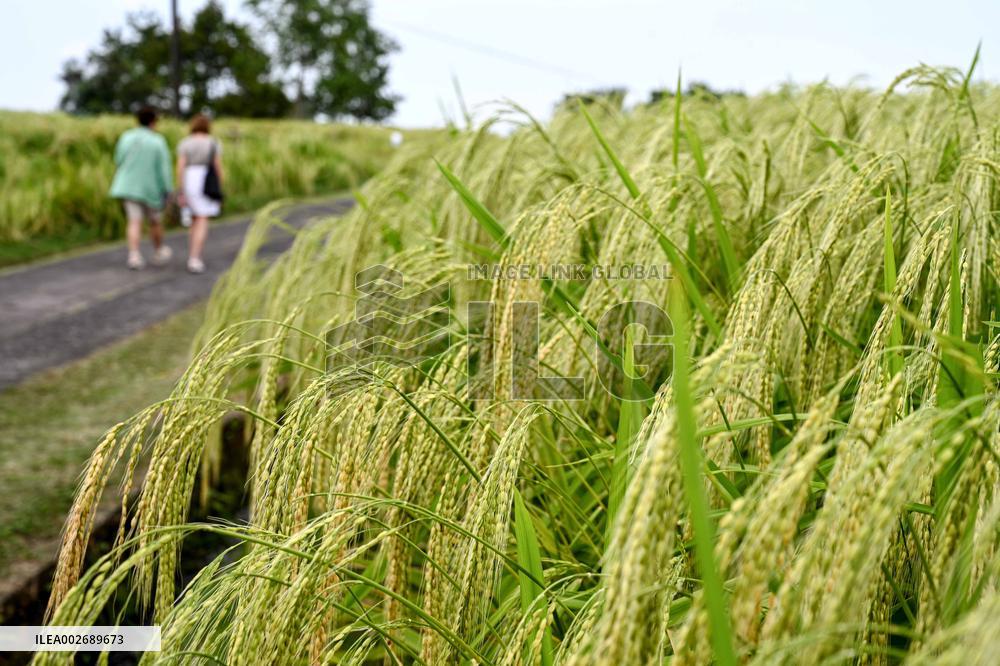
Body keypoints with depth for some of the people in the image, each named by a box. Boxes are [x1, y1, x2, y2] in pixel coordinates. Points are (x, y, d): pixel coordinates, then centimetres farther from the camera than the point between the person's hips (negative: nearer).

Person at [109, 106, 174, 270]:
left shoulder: (126, 137, -2)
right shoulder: (158, 141, -12)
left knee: (134, 222, -2)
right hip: (150, 188, -2)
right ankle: (159, 253, 33)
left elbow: (119, 161, 8)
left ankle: (134, 255, -18)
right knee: (154, 221, 16)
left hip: (128, 186, 2)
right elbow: (164, 168, -13)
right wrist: (167, 191, -9)